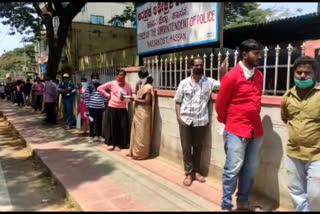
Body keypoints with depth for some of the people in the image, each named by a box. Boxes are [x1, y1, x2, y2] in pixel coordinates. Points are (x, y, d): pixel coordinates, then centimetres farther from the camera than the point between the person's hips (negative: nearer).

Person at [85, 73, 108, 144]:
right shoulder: (89, 87, -1)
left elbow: (104, 96, 14)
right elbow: (86, 97, -2)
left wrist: (105, 104, 9)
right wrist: (87, 107, -6)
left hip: (100, 107, 3)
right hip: (92, 107, -3)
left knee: (99, 122, 11)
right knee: (92, 122, 4)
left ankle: (99, 136, 24)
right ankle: (91, 136, 16)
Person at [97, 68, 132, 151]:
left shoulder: (127, 86, 3)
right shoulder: (112, 83, -3)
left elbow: (130, 98, 3)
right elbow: (99, 88, 1)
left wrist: (124, 99, -17)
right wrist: (107, 95, -3)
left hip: (122, 109, 2)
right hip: (112, 108, -2)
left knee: (123, 127, -1)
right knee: (112, 126, 4)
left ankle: (118, 144, 13)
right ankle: (112, 143, 20)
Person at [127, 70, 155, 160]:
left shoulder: (148, 87, -13)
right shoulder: (142, 86, 15)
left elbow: (146, 101, -18)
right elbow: (137, 94, 18)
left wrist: (135, 99, -13)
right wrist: (137, 85, 9)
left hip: (143, 113, -9)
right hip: (138, 112, 9)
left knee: (141, 134, -3)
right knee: (136, 132, 14)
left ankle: (141, 153, 6)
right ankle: (134, 151, 24)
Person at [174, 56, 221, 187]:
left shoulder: (209, 82, 2)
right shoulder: (184, 83, 1)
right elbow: (178, 101, 3)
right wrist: (178, 116, -6)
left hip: (201, 120, 1)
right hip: (185, 120, -1)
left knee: (198, 147, 12)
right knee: (186, 147, 4)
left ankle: (196, 171, 27)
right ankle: (188, 173, 17)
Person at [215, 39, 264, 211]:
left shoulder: (259, 75, 8)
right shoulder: (231, 76, -11)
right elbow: (220, 104, -3)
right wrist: (228, 122, 9)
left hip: (256, 129, 6)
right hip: (236, 130, -6)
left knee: (250, 168, 14)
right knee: (233, 168, 0)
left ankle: (243, 202, 31)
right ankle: (226, 205, 17)